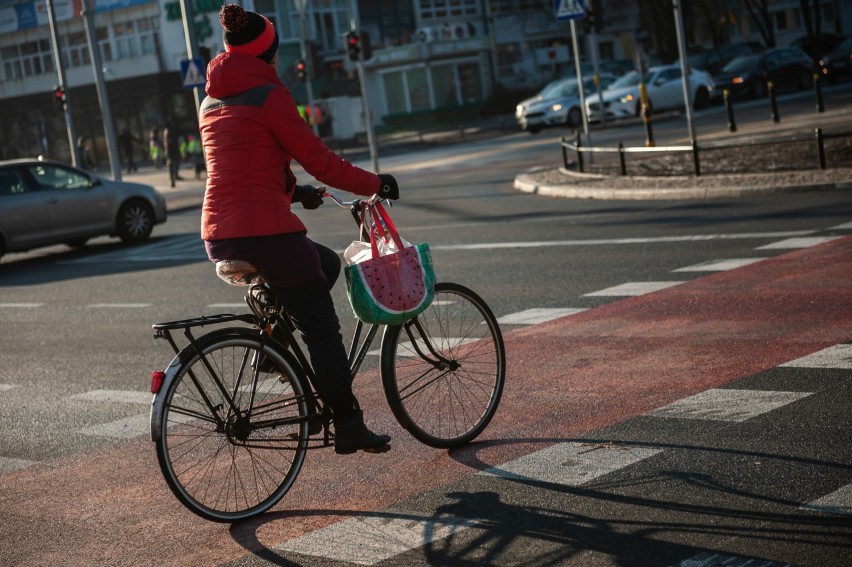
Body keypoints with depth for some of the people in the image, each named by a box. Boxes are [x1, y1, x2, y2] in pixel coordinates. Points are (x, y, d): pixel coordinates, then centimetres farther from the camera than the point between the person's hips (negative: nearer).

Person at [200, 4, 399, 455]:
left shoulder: (211, 101, 17)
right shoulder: (268, 95, -8)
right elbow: (318, 159, -9)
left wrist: (295, 192, 34)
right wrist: (374, 184, 2)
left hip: (219, 236, 8)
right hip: (264, 231, -8)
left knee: (327, 264, 27)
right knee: (322, 327, 3)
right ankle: (348, 427, 7)